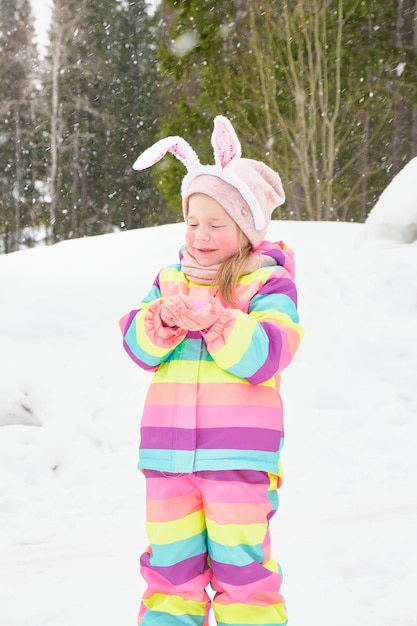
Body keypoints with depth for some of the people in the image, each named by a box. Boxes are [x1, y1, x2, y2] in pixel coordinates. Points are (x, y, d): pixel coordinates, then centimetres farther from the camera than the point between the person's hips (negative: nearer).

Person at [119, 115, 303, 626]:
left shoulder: (268, 283, -1)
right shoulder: (170, 279, 12)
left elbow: (266, 354, -14)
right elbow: (137, 345, 3)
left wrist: (211, 318, -23)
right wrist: (164, 319, -17)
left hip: (241, 455, -4)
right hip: (167, 453, 4)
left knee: (240, 567, -1)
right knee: (169, 567, 10)